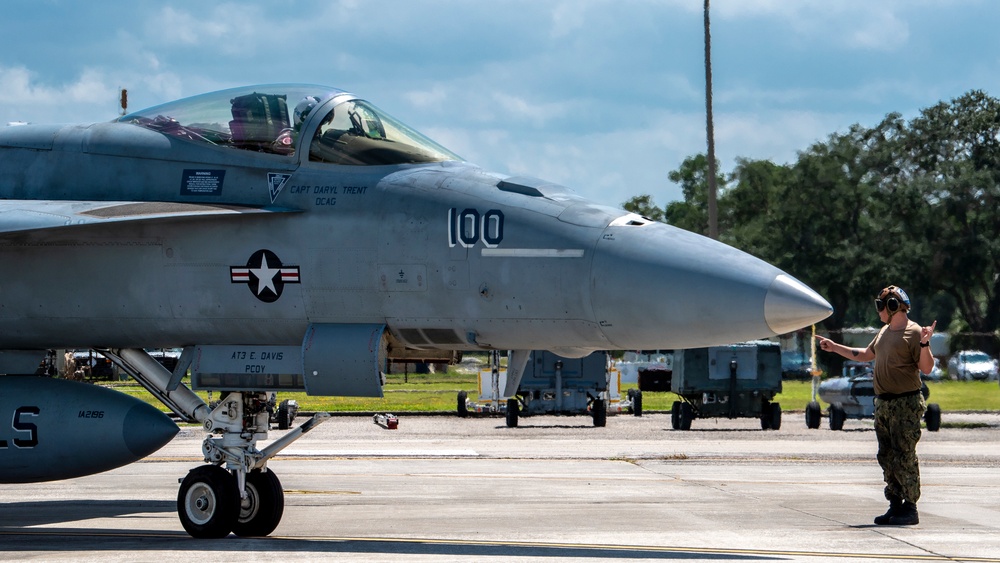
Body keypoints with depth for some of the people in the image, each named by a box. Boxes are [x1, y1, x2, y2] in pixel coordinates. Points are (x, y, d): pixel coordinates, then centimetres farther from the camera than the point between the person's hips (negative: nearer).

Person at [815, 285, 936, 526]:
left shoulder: (913, 332, -10)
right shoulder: (885, 332, 17)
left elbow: (926, 368, -14)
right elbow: (865, 355, 31)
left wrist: (924, 344, -29)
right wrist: (834, 347, 32)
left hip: (906, 405, -9)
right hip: (883, 404, 9)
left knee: (904, 457, -9)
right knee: (887, 458, 10)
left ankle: (910, 509, -5)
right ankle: (895, 506, 16)